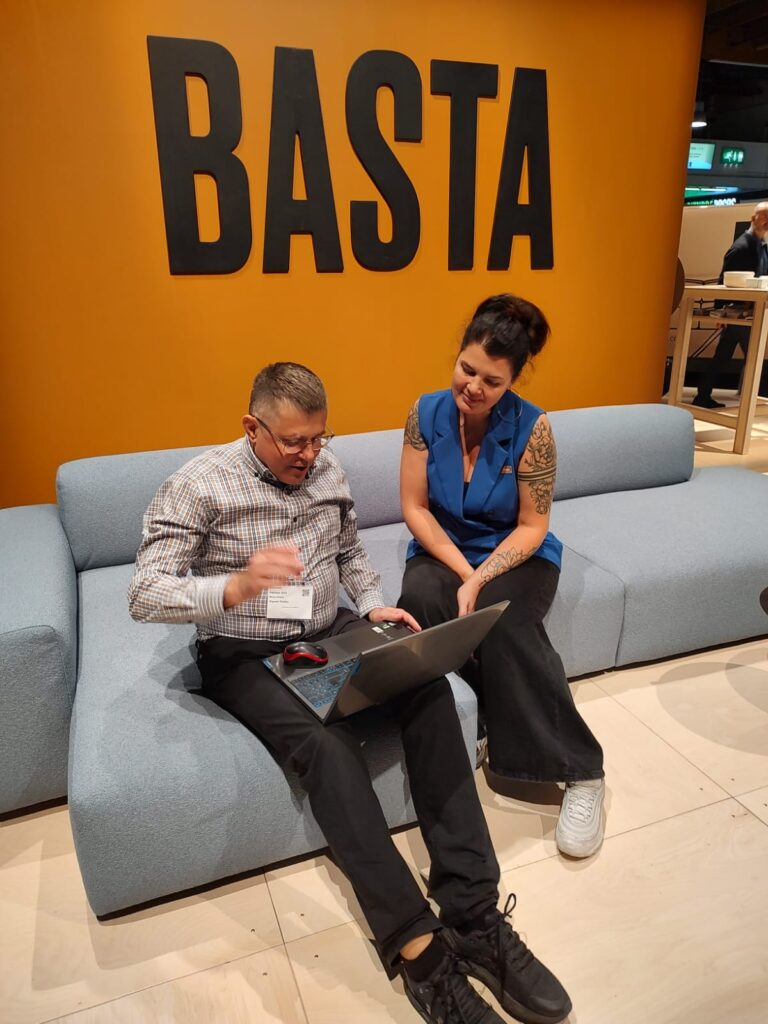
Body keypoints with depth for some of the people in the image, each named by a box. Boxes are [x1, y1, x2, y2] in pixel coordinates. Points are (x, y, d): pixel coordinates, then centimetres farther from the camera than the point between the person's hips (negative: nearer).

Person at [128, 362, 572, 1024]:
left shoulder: (327, 467, 6)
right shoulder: (200, 485, -11)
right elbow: (145, 595, -17)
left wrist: (374, 604, 0)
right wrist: (235, 586, -35)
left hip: (331, 635, 5)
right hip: (244, 656, -4)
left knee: (430, 689, -23)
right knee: (326, 742, -33)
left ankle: (473, 914, -21)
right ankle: (418, 947, -23)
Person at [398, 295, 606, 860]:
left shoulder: (531, 427, -15)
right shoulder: (426, 413, -8)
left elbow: (532, 525, -11)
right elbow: (415, 507, -6)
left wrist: (482, 580, -24)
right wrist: (464, 573, -16)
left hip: (516, 555, -2)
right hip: (442, 551, 2)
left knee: (503, 618, -33)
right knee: (420, 598, -32)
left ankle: (582, 771, -19)